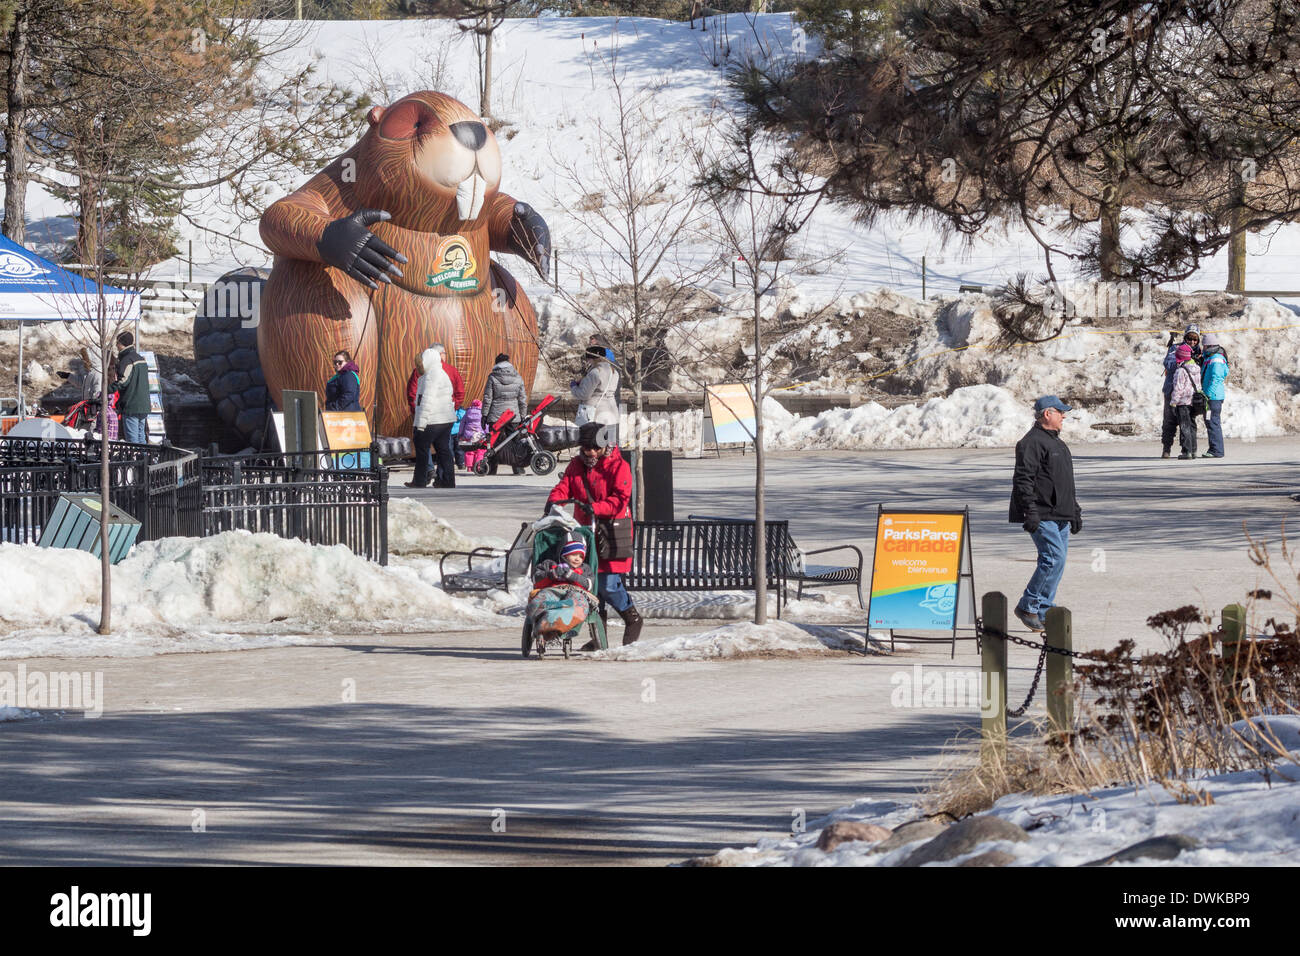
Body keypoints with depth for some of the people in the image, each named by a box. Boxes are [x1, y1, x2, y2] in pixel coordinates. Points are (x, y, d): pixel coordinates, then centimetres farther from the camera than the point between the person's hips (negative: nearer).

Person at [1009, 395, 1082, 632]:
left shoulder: (1056, 442, 22)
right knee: (1054, 559, -16)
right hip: (1042, 516, -10)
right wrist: (1030, 512, -23)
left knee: (1056, 563, 7)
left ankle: (1043, 614, 10)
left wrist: (1075, 512, 27)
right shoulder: (1031, 443, -11)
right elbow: (1023, 480, -17)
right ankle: (1027, 606, -7)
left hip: (1060, 515, 10)